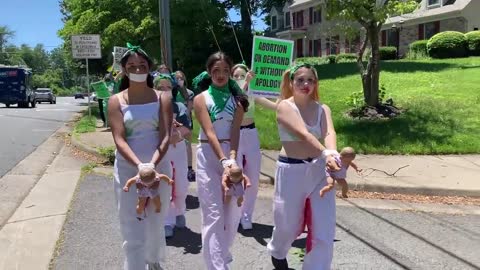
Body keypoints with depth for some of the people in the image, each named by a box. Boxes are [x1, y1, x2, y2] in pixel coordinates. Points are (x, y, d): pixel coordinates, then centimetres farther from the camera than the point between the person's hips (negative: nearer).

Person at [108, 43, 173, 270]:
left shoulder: (162, 98, 0)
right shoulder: (116, 101, -1)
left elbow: (165, 137, -9)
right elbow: (119, 140, -10)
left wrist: (152, 164, -24)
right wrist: (139, 165, -25)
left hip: (159, 166, 1)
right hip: (127, 169, -1)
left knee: (156, 222, 16)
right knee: (132, 228, 0)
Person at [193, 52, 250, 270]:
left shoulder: (236, 98, 6)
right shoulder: (201, 99, -2)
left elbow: (235, 132, -6)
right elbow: (209, 133, -14)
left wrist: (232, 158, -22)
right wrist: (224, 160, -27)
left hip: (231, 153, 4)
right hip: (208, 156, -3)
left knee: (233, 211, 11)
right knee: (213, 214, -5)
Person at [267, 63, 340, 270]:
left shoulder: (322, 109, 4)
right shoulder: (285, 106, -9)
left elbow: (329, 133, -18)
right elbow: (303, 134, -26)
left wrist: (333, 153, -40)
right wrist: (325, 154, -41)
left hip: (318, 170, 4)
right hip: (291, 171, -3)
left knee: (324, 231, 0)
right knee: (289, 224, 16)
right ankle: (277, 253, 50)